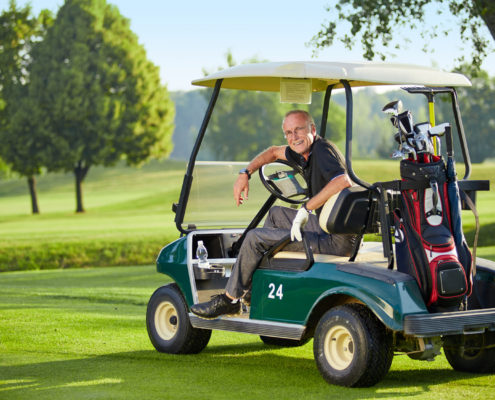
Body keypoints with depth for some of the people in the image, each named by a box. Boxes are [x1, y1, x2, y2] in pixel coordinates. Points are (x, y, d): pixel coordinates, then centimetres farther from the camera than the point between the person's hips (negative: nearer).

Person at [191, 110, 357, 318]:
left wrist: (307, 208, -32)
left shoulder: (322, 150, -18)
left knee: (255, 237, -6)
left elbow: (343, 181, -37)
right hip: (325, 227, 10)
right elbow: (274, 152, 30)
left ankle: (230, 299, 9)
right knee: (276, 213, 27)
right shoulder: (304, 152, 11)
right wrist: (245, 173, 17)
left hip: (336, 241, -10)